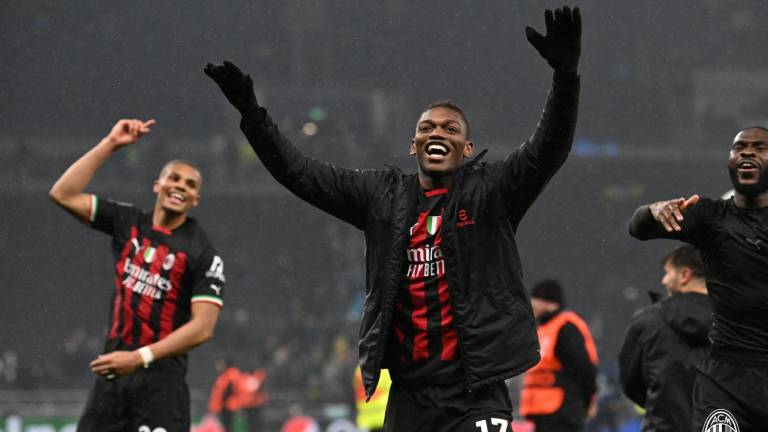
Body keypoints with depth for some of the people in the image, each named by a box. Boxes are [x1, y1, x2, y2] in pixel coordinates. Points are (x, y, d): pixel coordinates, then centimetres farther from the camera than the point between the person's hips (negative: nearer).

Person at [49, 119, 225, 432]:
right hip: (112, 370, 5)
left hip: (161, 374, -5)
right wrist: (110, 144, 0)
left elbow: (202, 327, -13)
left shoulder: (203, 254, -5)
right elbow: (63, 194, 5)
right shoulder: (128, 223, 10)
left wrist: (140, 358, -21)